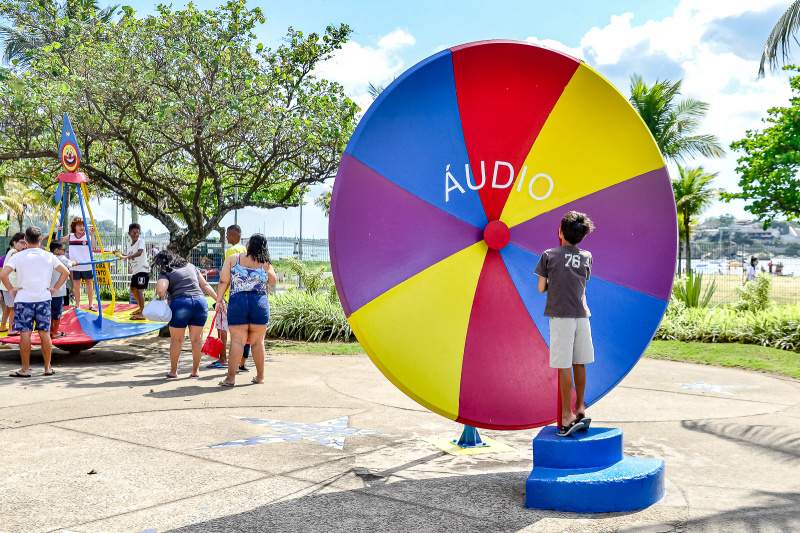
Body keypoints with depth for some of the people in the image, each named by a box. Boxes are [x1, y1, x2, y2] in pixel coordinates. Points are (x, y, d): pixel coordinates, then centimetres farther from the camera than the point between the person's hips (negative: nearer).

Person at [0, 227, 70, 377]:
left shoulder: (18, 256, -2)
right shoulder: (49, 256, 5)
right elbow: (66, 272, 4)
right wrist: (55, 288, 8)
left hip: (23, 299, -2)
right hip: (44, 299, 2)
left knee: (25, 333, 1)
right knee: (45, 333, 7)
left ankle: (25, 369, 5)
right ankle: (48, 368, 12)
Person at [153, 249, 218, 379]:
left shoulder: (165, 273, 4)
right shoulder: (190, 266, 20)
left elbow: (160, 290, -14)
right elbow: (205, 285, 18)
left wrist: (161, 298, 7)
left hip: (180, 304, -4)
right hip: (200, 301, 4)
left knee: (176, 340, 10)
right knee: (196, 338, 11)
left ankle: (173, 371, 18)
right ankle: (195, 371, 18)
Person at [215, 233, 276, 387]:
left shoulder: (232, 259, 3)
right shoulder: (266, 264, 3)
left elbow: (223, 281, 0)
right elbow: (273, 282, 17)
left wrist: (219, 300, 7)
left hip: (237, 302, -1)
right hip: (260, 302, 1)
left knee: (237, 340, 0)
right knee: (257, 341, 11)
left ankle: (231, 377, -4)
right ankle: (260, 376, 19)